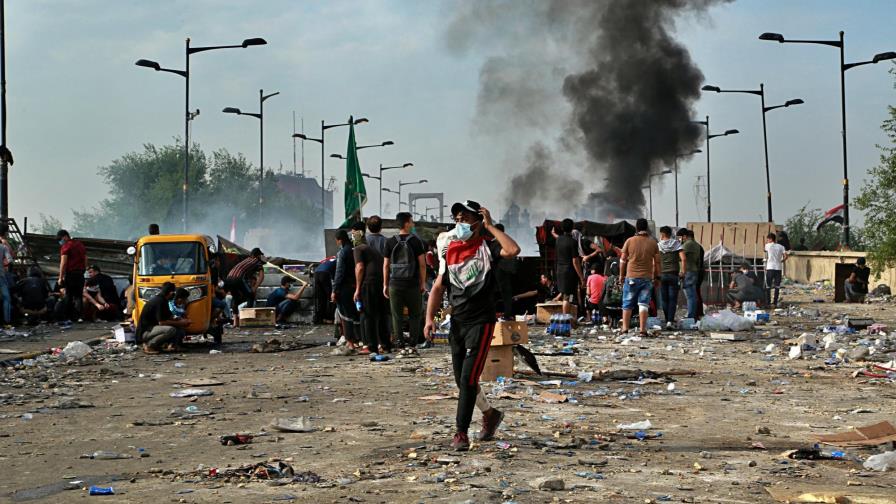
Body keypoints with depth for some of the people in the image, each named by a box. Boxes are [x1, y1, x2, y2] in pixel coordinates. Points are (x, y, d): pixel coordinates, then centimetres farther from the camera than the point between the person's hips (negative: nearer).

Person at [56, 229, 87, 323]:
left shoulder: (66, 246, -7)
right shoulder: (80, 245, 15)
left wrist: (61, 277, -11)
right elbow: (85, 261, 17)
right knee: (78, 295, 6)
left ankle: (68, 317, 1)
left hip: (70, 273, -6)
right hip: (80, 273, 6)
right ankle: (79, 316, -4)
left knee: (69, 296, 1)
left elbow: (63, 263, -13)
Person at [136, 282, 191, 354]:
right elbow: (161, 322, -24)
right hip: (145, 332, -10)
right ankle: (149, 345, -17)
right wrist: (180, 322, -17)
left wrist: (181, 321, -2)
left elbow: (170, 317, 14)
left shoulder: (162, 300, 9)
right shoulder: (159, 301, -20)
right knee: (170, 330, -32)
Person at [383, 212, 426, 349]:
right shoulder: (416, 241, -3)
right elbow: (422, 264, -5)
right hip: (413, 283, -1)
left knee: (397, 315, 6)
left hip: (395, 284, 1)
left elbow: (386, 265, 4)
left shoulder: (390, 242, 2)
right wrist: (423, 283, 3)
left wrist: (385, 285, 11)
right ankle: (412, 344, 4)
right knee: (415, 315, 9)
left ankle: (400, 343, 2)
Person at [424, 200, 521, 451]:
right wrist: (430, 317, 1)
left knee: (468, 378, -11)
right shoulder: (449, 250, 9)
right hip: (457, 322, 6)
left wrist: (490, 226, -18)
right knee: (461, 380, 13)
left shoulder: (487, 246, -6)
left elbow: (513, 250, -27)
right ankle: (490, 414, 35)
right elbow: (439, 286, 11)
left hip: (481, 321, -6)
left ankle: (461, 433, -5)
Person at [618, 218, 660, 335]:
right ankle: (643, 330, -6)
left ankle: (625, 329, 4)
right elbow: (657, 261, 5)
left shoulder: (629, 241, -1)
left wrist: (621, 275, 11)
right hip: (647, 277, 1)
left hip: (631, 277, -1)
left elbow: (623, 260, 2)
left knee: (627, 305, 8)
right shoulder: (653, 242, 2)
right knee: (643, 304, 1)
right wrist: (657, 277, 13)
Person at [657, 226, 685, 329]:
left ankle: (668, 320, 14)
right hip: (674, 274, -1)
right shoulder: (676, 243, 2)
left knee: (664, 299, 10)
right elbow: (683, 258, -9)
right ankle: (670, 321, -13)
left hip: (662, 274, 1)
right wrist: (682, 271, -2)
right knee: (673, 299, -1)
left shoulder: (658, 245, 2)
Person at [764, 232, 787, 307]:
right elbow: (785, 256, -4)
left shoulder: (768, 245, -2)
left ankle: (767, 302, 3)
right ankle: (775, 302, 5)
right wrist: (781, 261, 12)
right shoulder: (781, 246, 5)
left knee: (768, 286, 6)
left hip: (770, 268, -2)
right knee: (777, 286, 7)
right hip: (778, 268, 2)